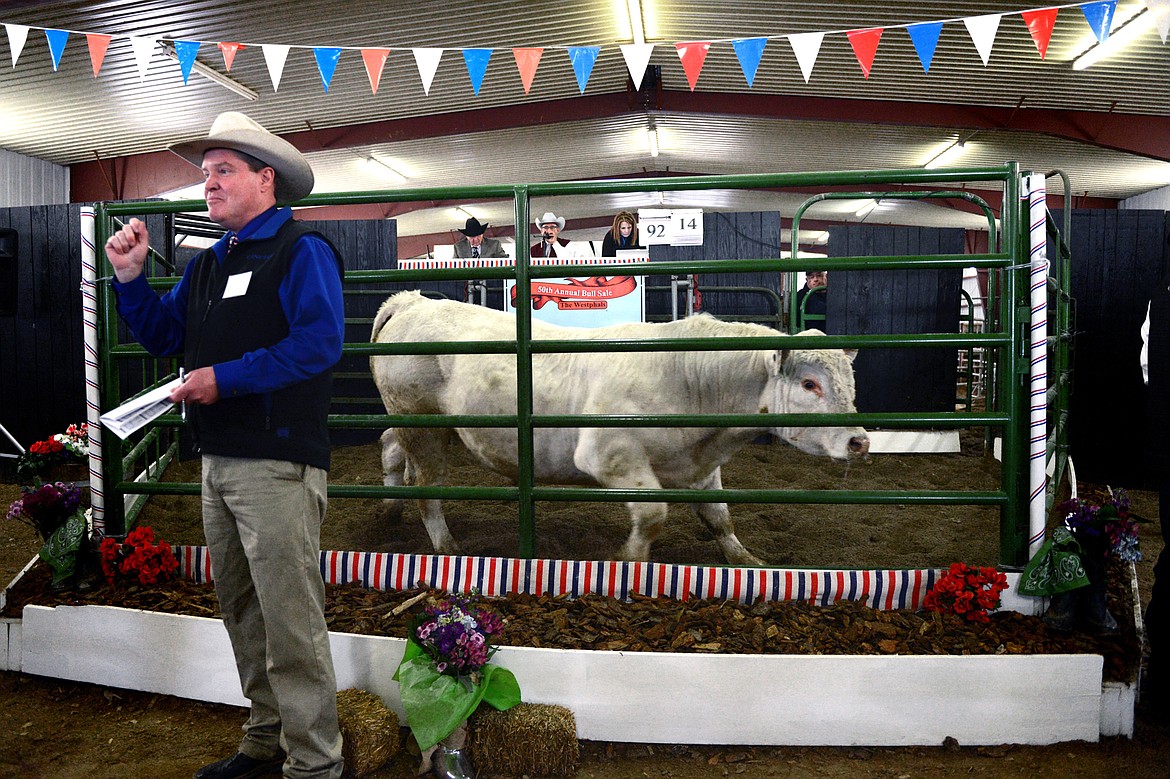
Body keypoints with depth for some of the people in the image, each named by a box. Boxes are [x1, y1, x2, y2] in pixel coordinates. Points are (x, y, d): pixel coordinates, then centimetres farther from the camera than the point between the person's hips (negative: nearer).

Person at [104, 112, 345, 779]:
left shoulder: (301, 251, -7)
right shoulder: (209, 264, 20)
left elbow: (319, 342, -21)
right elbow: (163, 335, 21)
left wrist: (225, 379, -19)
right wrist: (131, 276, 7)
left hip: (277, 463, -9)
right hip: (218, 461, 9)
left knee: (291, 622, -5)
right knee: (243, 613, 17)